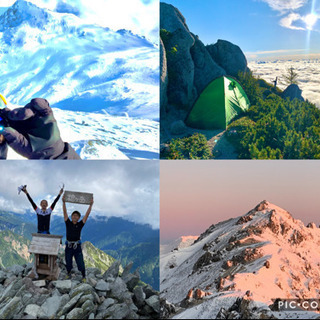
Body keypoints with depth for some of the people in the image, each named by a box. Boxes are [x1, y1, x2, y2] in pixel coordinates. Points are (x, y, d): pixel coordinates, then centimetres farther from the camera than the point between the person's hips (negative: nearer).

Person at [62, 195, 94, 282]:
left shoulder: (80, 224, 1)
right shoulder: (68, 223, 3)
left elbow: (87, 214, -4)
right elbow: (65, 212, -3)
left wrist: (91, 205, -9)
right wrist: (64, 202, -11)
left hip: (77, 246, -1)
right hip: (68, 246, 1)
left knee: (80, 263, -1)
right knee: (68, 262, 12)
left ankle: (83, 277, 14)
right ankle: (68, 274, 37)